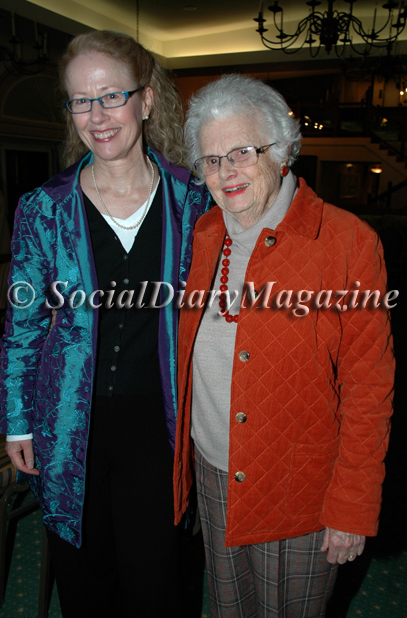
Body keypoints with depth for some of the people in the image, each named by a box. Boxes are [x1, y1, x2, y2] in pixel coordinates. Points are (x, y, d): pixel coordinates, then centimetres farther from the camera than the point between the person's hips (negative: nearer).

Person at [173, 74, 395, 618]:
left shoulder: (348, 242, -17)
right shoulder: (204, 234, 1)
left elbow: (368, 389, -15)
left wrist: (352, 508, -12)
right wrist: (183, 444, 9)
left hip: (296, 492, -4)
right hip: (211, 472, 5)